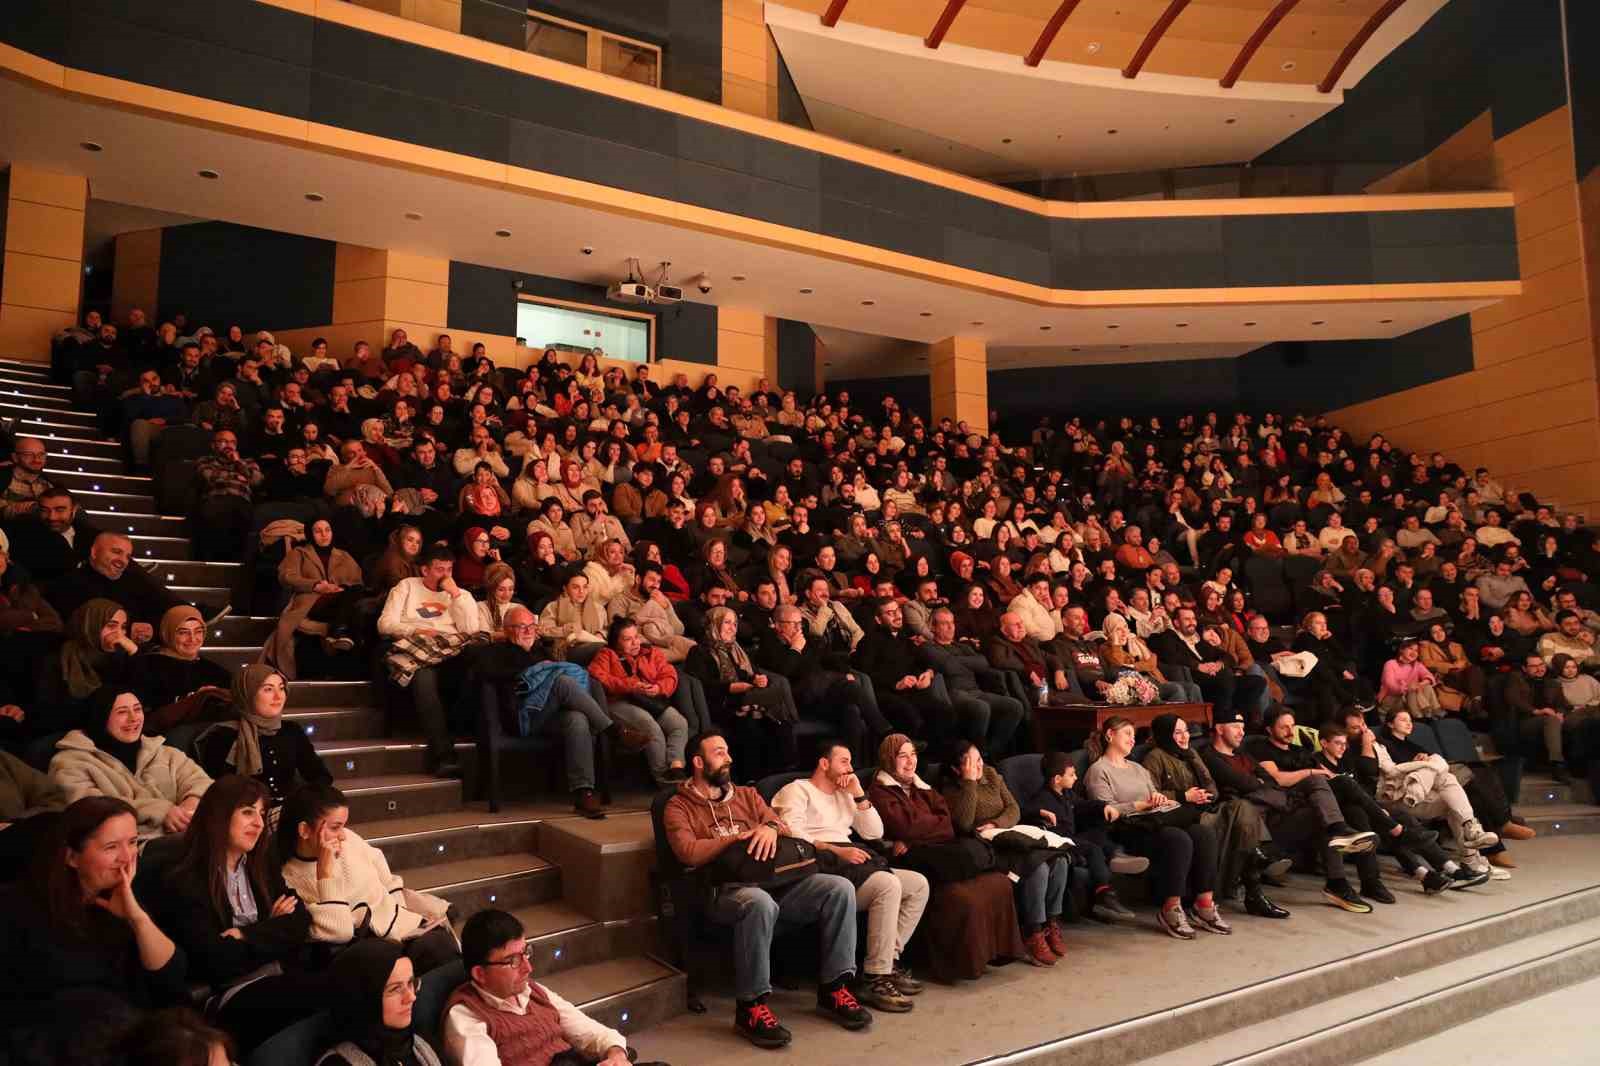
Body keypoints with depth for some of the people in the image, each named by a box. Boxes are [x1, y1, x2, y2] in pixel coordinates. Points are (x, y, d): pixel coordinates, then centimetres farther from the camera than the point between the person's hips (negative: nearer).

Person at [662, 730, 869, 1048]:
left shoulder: (747, 794, 22)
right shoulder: (678, 807, 6)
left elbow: (785, 828, 13)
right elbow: (689, 853, -12)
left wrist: (771, 827, -11)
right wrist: (740, 837, -9)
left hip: (772, 878, 6)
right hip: (723, 889, -5)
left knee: (839, 888, -15)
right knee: (760, 902, -41)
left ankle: (833, 988, -7)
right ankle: (751, 1006, -26)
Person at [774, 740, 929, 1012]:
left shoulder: (844, 794, 28)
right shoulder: (797, 791, 5)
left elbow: (874, 833, 20)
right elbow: (792, 835, -14)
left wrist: (859, 794, 9)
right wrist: (836, 850, -22)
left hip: (849, 865, 8)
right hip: (822, 866, -8)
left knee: (918, 884, -5)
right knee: (888, 884, -30)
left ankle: (890, 959, -2)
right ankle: (875, 978, -25)